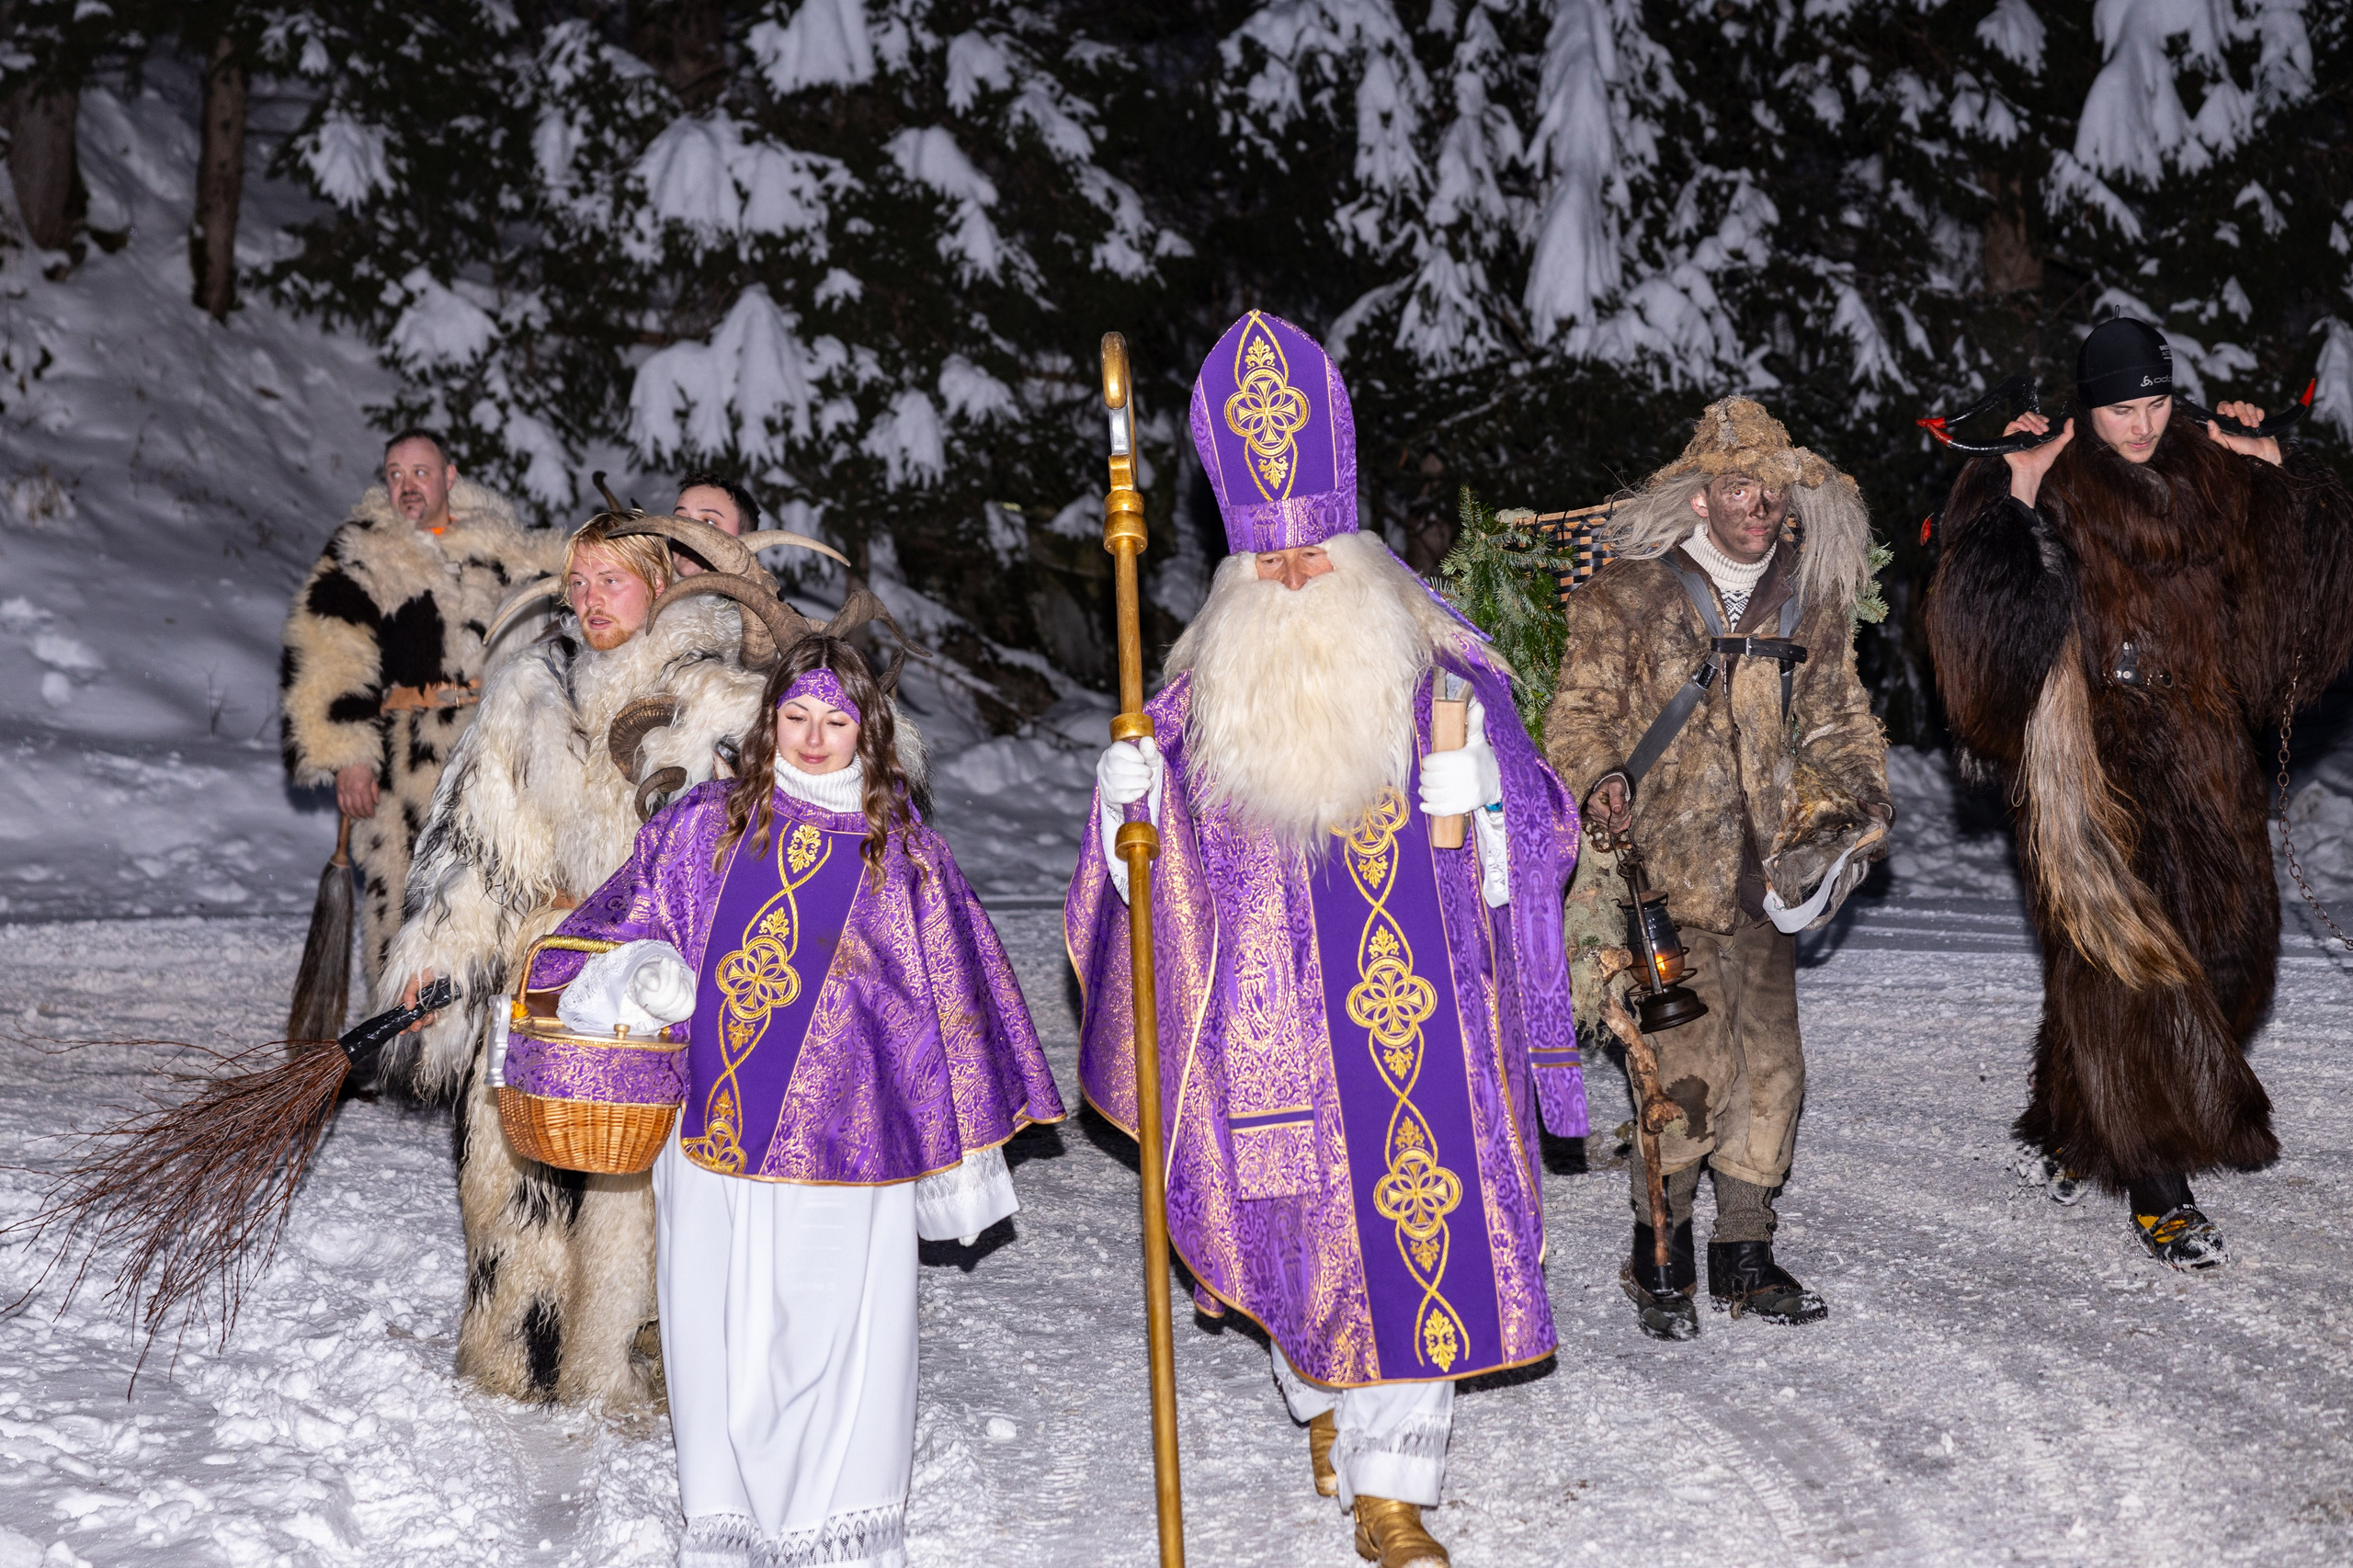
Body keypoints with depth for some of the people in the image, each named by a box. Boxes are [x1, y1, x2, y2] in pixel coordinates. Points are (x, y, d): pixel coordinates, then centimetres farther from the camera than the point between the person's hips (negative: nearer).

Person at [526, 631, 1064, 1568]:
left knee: (839, 1329, 4)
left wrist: (960, 1148, 4)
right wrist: (638, 971, -7)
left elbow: (948, 998, 3)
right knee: (722, 1326, 11)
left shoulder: (904, 852, 0)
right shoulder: (704, 825, 6)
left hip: (847, 1142, -2)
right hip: (716, 1135, 2)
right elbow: (626, 918, 16)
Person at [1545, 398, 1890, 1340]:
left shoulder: (1810, 605, 12)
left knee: (1770, 1062, 7)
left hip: (1765, 872, 5)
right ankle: (1660, 1253, 10)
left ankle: (1745, 1252, 23)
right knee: (1691, 1066, -10)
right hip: (1667, 871, -5)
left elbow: (1837, 720, 21)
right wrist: (1600, 779, -19)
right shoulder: (1627, 595, -2)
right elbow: (1579, 710, 0)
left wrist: (1855, 799, 5)